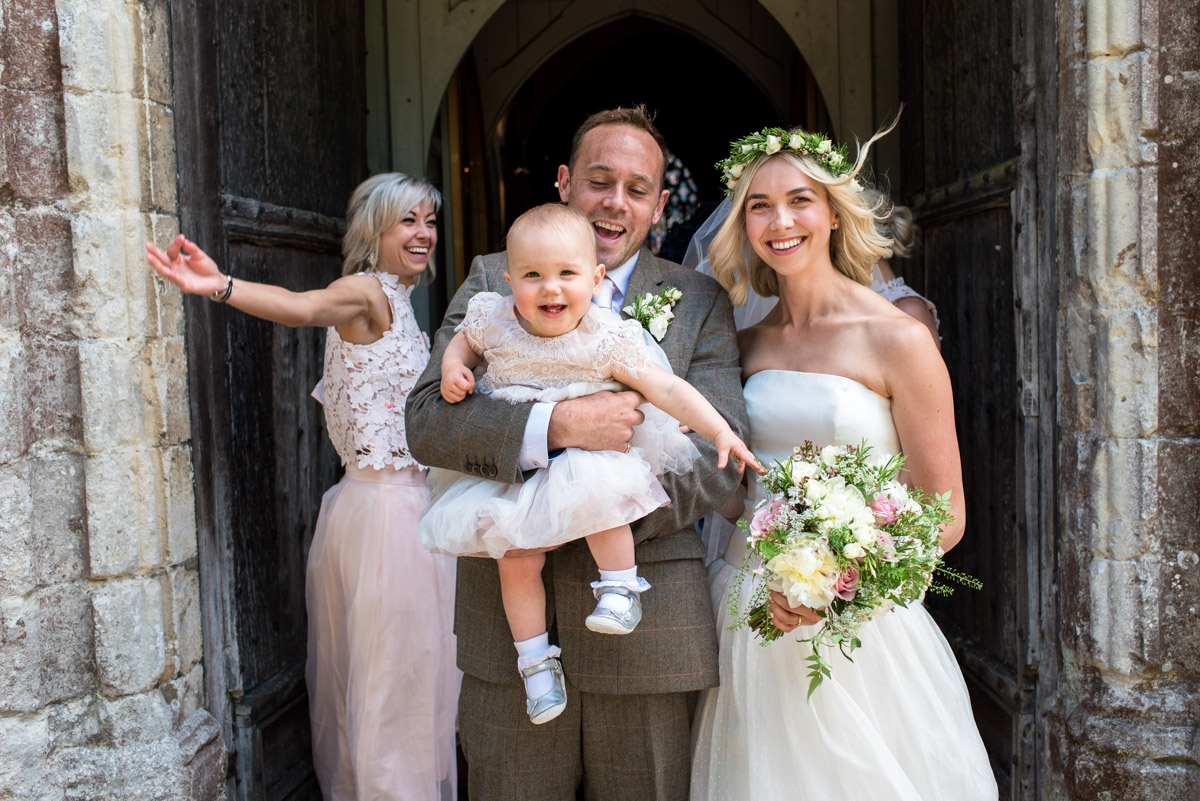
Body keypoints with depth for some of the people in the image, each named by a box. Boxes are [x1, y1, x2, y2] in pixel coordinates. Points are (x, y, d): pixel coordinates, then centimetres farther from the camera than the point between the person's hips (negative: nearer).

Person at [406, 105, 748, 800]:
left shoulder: (700, 302, 3)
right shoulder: (494, 281, 4)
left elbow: (718, 455, -6)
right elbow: (428, 419, -8)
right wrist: (555, 425, -24)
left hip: (647, 632, 0)